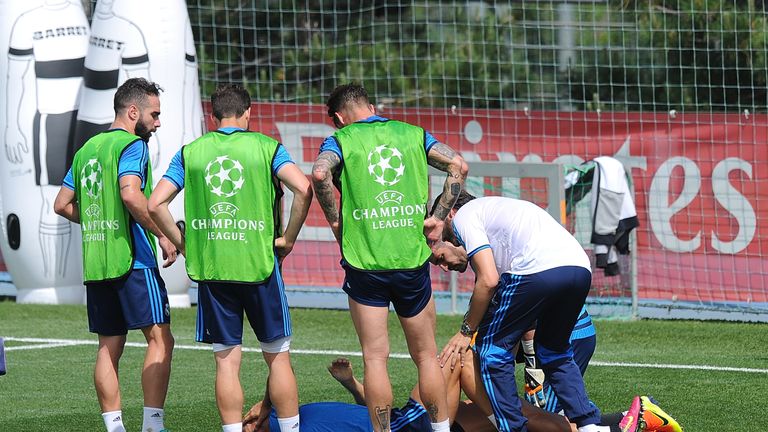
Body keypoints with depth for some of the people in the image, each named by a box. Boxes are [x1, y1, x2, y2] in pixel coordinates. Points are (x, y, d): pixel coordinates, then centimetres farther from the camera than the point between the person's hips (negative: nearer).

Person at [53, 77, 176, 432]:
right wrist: (163, 234, -16)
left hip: (94, 262, 8)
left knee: (109, 347, 8)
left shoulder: (86, 150, 18)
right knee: (159, 339, -5)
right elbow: (131, 194, -22)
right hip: (132, 258, -8)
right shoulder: (131, 145, -7)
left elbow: (62, 205, 21)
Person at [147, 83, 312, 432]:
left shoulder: (190, 152, 6)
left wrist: (182, 243, 10)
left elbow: (155, 204, 1)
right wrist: (288, 238, -2)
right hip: (259, 264, -1)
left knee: (226, 361, 4)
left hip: (210, 269, 1)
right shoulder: (265, 146, 1)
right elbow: (303, 189, -13)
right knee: (277, 357, 8)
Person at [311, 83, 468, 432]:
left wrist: (335, 221, -7)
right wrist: (437, 217, 2)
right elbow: (458, 166, 0)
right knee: (426, 356, 13)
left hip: (364, 261, -2)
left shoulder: (340, 140, 3)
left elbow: (320, 173, -18)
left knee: (375, 359, 2)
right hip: (413, 259, 2)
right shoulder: (413, 134, 11)